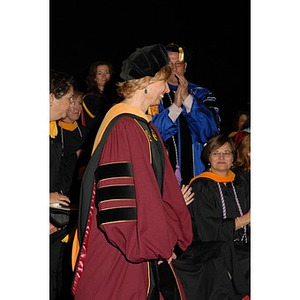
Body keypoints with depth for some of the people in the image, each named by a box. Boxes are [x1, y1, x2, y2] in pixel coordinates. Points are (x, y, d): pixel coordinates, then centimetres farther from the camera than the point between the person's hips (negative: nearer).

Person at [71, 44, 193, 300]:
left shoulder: (145, 126, 14)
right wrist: (157, 243, -18)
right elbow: (126, 192, -22)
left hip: (144, 242, 9)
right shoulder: (124, 127, -16)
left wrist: (168, 236, 10)